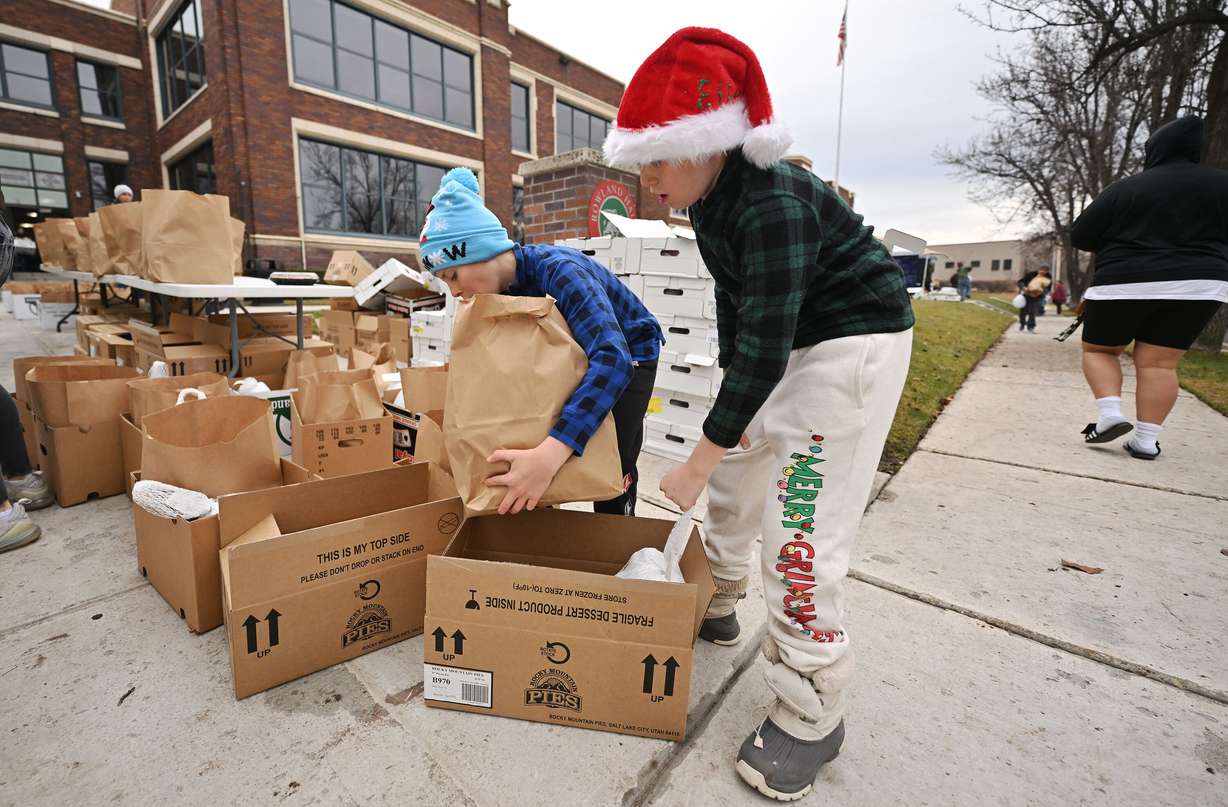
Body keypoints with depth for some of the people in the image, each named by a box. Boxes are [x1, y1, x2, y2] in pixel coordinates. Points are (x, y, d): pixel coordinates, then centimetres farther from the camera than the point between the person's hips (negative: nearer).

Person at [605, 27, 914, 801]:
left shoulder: (771, 202, -27)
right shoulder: (712, 198, 1)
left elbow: (764, 350, -29)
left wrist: (696, 463, -24)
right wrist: (732, 387, 6)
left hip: (855, 342, -9)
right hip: (785, 342, 9)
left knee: (801, 530, -10)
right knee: (733, 476, 14)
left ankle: (812, 716, 9)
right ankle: (715, 608, 36)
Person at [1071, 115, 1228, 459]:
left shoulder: (1124, 188, 1)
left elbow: (1080, 237, 0)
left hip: (1124, 284, -2)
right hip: (1199, 285, 3)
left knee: (1098, 350, 12)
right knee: (1158, 364, 4)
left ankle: (1110, 414, -7)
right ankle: (1146, 440, -2)